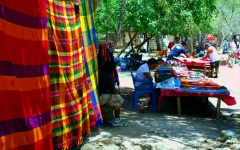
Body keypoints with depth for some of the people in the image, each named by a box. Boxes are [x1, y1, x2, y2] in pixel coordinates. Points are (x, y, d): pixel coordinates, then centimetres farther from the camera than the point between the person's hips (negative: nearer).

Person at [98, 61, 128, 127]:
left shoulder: (99, 73, 13)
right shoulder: (108, 76, -13)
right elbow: (114, 91, -8)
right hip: (98, 99, -9)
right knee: (118, 99, 3)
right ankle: (116, 121, 7)